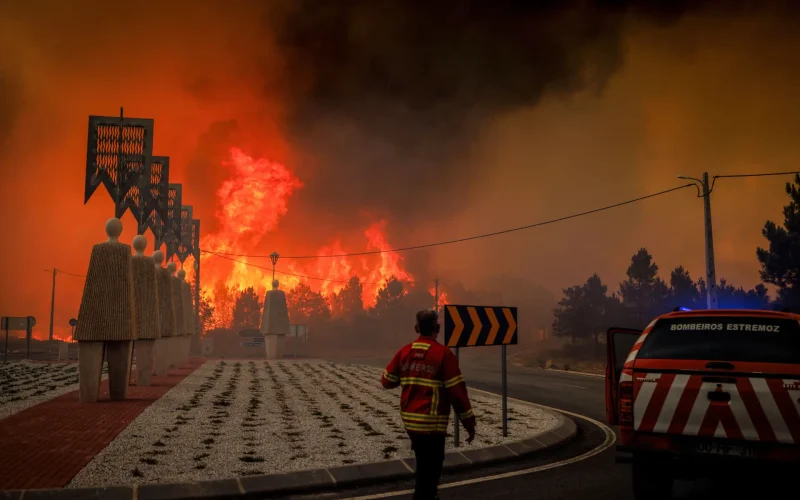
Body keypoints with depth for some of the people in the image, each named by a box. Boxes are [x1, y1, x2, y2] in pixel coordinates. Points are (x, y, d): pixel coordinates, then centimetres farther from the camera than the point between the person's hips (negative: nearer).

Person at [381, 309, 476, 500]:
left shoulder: (404, 351, 3)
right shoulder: (443, 354, -13)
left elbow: (387, 381, 11)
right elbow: (457, 392, -13)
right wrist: (469, 424, -5)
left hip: (409, 419, 7)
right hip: (431, 422, -6)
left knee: (424, 464, 27)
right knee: (429, 471, 1)